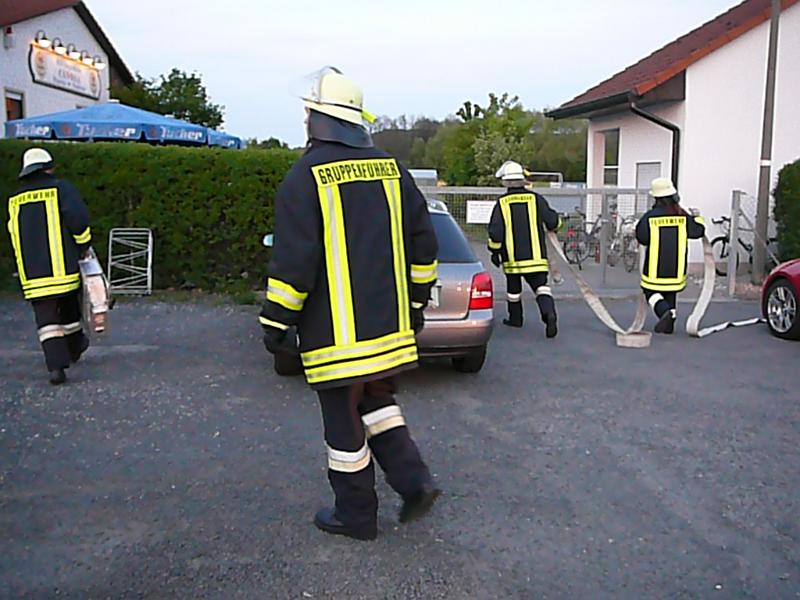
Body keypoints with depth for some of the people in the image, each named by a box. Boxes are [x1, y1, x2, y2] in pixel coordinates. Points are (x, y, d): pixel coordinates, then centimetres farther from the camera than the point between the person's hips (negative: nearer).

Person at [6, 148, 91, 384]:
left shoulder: (15, 200, 13)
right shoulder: (61, 188, -1)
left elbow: (15, 235, 18)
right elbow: (78, 219, -14)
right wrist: (84, 244, 2)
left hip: (31, 271, 2)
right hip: (62, 266, -2)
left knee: (46, 318, 1)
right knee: (68, 307, 19)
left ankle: (56, 366, -10)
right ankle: (75, 347, 39)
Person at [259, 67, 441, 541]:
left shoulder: (307, 177, -12)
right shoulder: (391, 168, 7)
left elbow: (293, 261, -16)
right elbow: (423, 244, 11)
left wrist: (276, 322, -6)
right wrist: (417, 302, 20)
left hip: (336, 332, -6)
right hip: (388, 324, 6)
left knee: (345, 423, 7)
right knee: (377, 403, 24)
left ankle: (356, 516, 22)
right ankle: (414, 481, 15)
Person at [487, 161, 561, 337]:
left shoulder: (502, 203, -3)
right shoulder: (536, 199, 0)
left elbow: (495, 230, -6)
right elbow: (553, 221, 1)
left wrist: (495, 251, 4)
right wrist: (554, 226, 24)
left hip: (512, 255, 0)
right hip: (536, 255, 0)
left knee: (513, 287, 18)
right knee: (540, 285, -1)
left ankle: (515, 318, 30)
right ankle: (549, 313, -23)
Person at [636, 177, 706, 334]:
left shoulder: (650, 217, -12)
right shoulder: (682, 215, -4)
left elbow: (642, 238, -6)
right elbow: (698, 231, 3)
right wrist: (696, 217, 22)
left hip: (656, 265, -3)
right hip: (676, 265, 3)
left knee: (651, 290, 7)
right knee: (671, 292, 15)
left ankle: (664, 312, -18)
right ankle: (668, 324, 14)